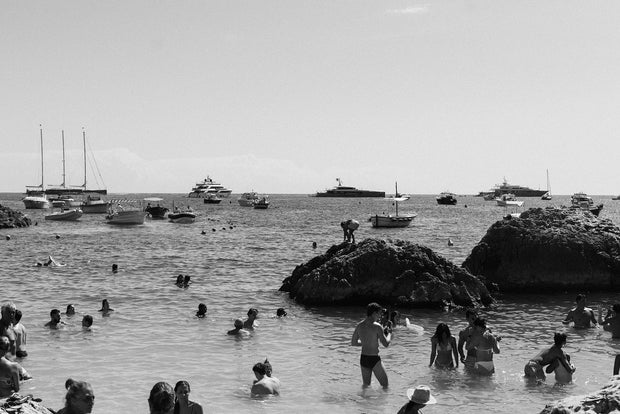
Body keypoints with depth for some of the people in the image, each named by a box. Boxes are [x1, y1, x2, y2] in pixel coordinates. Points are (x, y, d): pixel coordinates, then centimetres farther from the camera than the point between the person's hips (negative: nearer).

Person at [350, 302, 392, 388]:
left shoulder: (359, 326, 2)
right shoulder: (377, 326, -16)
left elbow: (353, 342, 12)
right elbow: (386, 344, -16)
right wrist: (389, 333, 1)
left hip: (363, 359, 6)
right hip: (374, 359, -6)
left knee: (366, 386, 20)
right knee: (385, 386, 5)